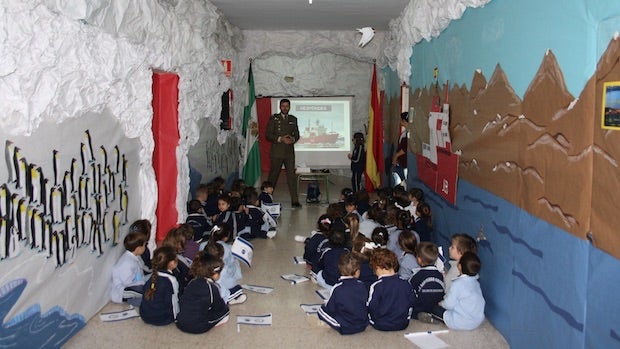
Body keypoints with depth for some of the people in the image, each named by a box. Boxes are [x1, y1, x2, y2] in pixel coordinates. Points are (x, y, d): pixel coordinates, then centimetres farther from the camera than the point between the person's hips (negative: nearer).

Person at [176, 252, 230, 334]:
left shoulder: (192, 282, 2)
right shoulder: (212, 288, -16)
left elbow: (182, 301, 12)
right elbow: (219, 307, -5)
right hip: (198, 328, -6)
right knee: (225, 310, 7)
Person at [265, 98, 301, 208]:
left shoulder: (293, 119, 14)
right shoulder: (273, 118, 2)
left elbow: (297, 134, 17)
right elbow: (268, 135, -3)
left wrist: (293, 139, -6)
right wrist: (280, 139, -15)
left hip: (289, 152, 3)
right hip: (276, 152, -3)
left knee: (292, 175, -4)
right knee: (273, 175, 4)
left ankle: (295, 201, -4)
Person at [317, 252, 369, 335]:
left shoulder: (337, 288, -18)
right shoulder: (362, 286, -7)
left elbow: (330, 309, -10)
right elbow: (367, 306, 5)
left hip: (344, 328, -5)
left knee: (322, 310, 7)